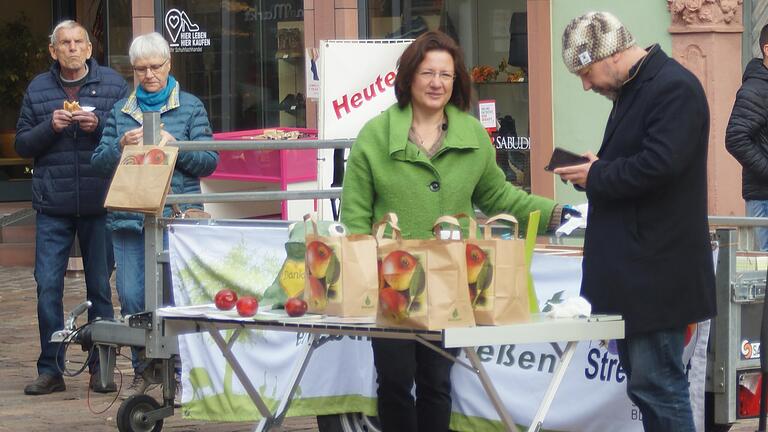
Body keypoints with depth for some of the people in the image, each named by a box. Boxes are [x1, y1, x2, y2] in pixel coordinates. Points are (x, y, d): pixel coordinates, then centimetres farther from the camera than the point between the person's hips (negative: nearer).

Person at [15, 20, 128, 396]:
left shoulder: (113, 85, 4)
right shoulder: (38, 89, 8)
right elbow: (22, 144, 9)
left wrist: (97, 125, -15)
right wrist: (50, 127, -9)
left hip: (99, 205, -1)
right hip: (52, 206, 1)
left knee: (101, 287, 5)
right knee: (48, 286, -2)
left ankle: (101, 366, 13)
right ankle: (50, 369, 5)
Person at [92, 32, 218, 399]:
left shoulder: (190, 108, 7)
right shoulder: (121, 110, 15)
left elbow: (209, 162, 1)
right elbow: (99, 163, 12)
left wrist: (174, 145, -15)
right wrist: (121, 145, -7)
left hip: (177, 216, -3)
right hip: (129, 217, 3)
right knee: (132, 297, 1)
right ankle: (142, 371, 14)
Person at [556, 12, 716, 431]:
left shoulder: (674, 88, -15)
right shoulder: (631, 89, 17)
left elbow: (660, 164, -25)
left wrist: (597, 176, -12)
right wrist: (596, 169, 6)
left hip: (656, 269, -10)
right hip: (631, 267, 10)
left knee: (656, 385, -9)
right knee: (644, 383, 13)